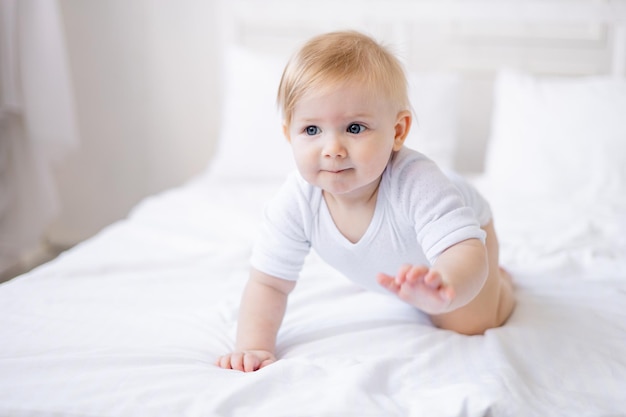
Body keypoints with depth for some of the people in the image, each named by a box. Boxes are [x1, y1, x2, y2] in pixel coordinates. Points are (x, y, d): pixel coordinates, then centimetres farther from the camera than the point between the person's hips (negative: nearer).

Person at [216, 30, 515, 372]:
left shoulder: (417, 184, -49)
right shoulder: (295, 202, -36)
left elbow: (465, 253, -59)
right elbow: (267, 283, -27)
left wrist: (443, 290, -82)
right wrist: (255, 347, -42)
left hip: (458, 227, -4)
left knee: (468, 325, -9)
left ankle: (499, 279, 20)